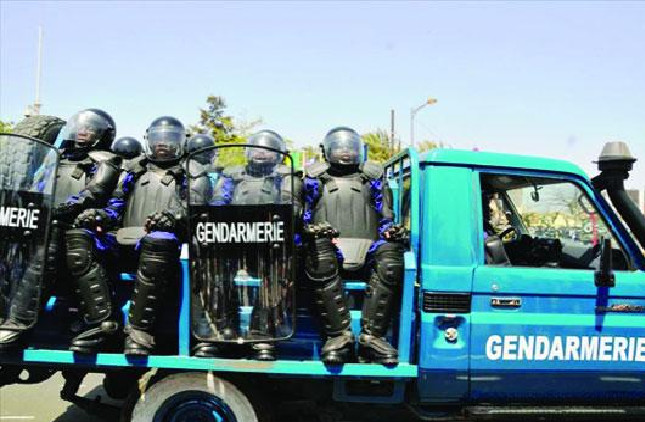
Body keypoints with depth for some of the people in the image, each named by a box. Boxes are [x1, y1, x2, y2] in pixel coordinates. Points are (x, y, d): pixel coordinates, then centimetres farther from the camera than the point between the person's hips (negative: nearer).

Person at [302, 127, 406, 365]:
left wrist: (391, 230, -2)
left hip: (366, 250, 1)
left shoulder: (372, 178, 28)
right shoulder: (315, 179, 26)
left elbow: (385, 218, 22)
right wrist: (310, 230, -6)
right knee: (320, 259, -38)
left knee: (390, 257, -34)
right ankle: (339, 335, -36)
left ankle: (372, 336, -33)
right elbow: (303, 216, 18)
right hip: (329, 249, -1)